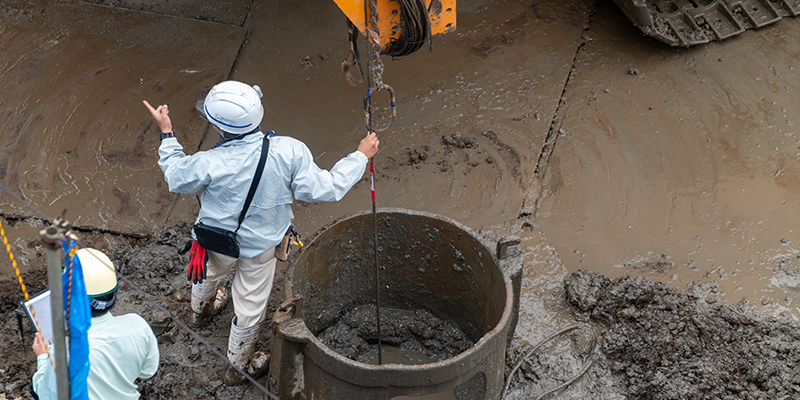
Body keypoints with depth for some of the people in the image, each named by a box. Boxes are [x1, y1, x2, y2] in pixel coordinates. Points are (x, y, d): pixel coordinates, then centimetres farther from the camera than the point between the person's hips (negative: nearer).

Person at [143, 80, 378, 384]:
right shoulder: (289, 151, -33)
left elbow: (176, 178, -11)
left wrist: (166, 132, 1)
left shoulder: (209, 164, -33)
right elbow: (325, 189, -24)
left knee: (208, 272, 36)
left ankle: (202, 308, 68)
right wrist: (361, 156, -11)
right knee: (250, 307, 20)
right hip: (261, 245, 0)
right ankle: (239, 366, 41)